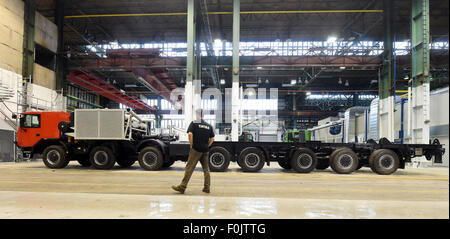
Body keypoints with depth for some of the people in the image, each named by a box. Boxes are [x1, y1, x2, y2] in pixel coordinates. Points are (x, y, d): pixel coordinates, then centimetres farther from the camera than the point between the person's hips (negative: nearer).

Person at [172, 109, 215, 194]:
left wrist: (191, 145, -7)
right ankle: (207, 188, 12)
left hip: (196, 149, -5)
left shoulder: (194, 123, -3)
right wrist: (207, 146, 13)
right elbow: (212, 138, 11)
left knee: (189, 168, -4)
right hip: (205, 151, 5)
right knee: (206, 169, 11)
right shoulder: (209, 126, 12)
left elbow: (190, 134, -16)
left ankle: (182, 187, -3)